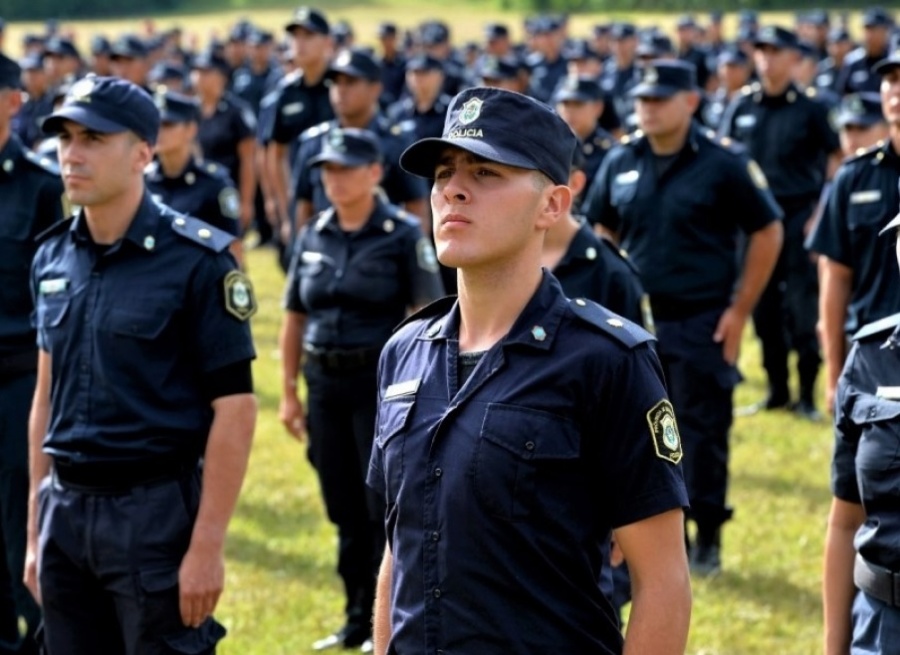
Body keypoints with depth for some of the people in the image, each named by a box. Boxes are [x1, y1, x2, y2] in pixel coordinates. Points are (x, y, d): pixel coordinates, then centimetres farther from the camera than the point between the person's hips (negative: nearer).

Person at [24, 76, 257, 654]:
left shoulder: (197, 259, -9)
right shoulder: (53, 256, 9)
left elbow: (234, 408, -11)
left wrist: (207, 546, -16)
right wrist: (36, 529, 13)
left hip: (156, 512, -6)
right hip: (66, 513, 6)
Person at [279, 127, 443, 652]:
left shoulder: (403, 234, -6)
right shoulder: (314, 237, 9)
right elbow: (294, 318, 13)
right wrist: (289, 391, 10)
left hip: (383, 383, -5)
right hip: (325, 384, 5)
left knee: (384, 506, -3)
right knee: (346, 511, 10)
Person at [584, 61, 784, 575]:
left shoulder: (724, 164, -8)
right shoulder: (621, 164, 6)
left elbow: (767, 232, -4)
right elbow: (601, 234, 17)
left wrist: (740, 310, -7)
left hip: (702, 324, -5)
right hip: (637, 320, 5)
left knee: (703, 431, -1)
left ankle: (708, 538, 11)